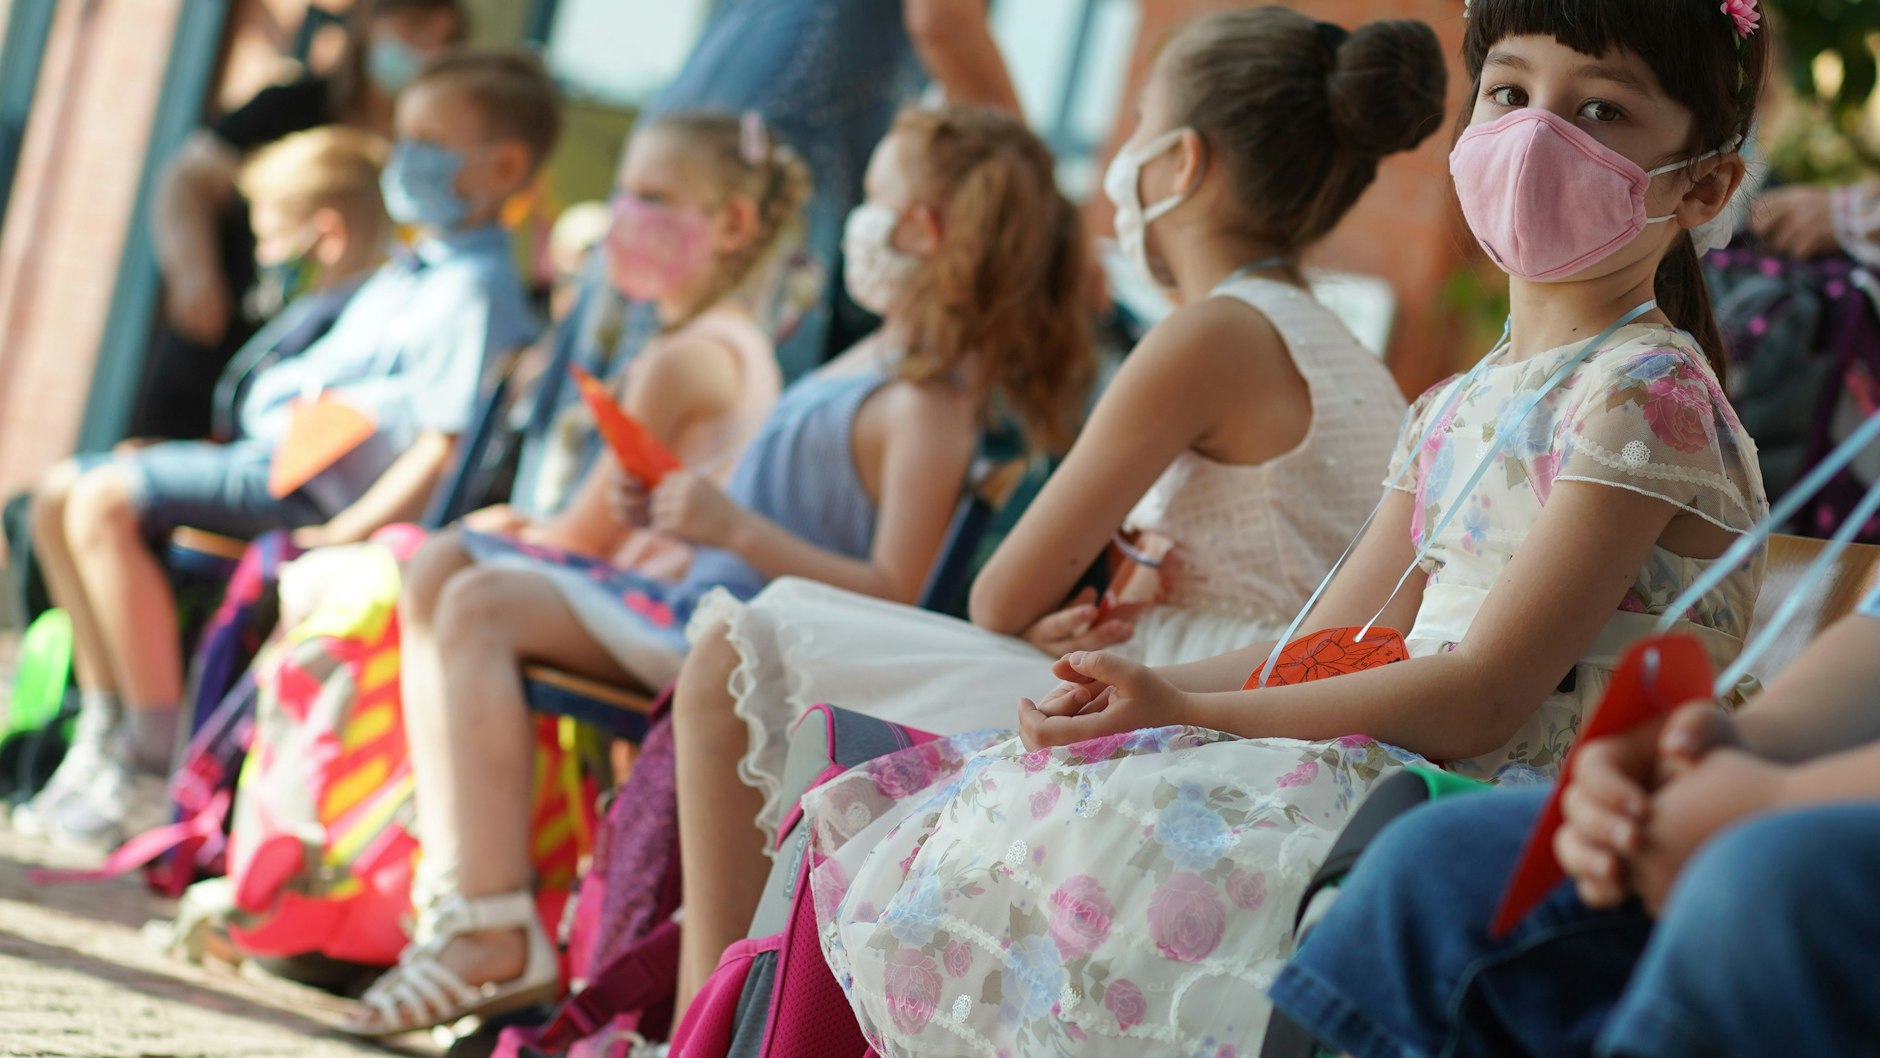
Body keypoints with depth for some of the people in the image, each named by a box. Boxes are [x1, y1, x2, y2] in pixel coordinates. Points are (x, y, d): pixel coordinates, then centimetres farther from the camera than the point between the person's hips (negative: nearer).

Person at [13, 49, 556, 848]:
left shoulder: (477, 289, -12)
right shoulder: (408, 273, 20)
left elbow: (448, 446, -20)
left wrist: (346, 534, -24)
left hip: (314, 485, -10)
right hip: (267, 455, 10)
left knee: (104, 502, -24)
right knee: (60, 497, 7)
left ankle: (154, 760, -19)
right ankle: (104, 730, 7)